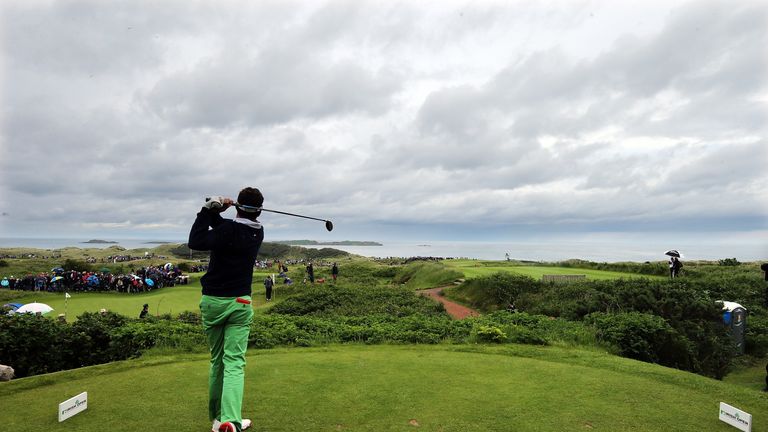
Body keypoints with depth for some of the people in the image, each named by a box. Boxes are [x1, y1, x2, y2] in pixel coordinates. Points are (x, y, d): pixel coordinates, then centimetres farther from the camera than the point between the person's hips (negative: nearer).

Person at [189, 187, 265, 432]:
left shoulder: (229, 230, -14)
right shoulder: (257, 232, 3)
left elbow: (195, 242, -16)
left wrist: (208, 210, -12)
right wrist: (214, 213, -4)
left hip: (212, 301, -1)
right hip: (240, 303, 2)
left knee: (216, 360, 14)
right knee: (234, 362, -3)